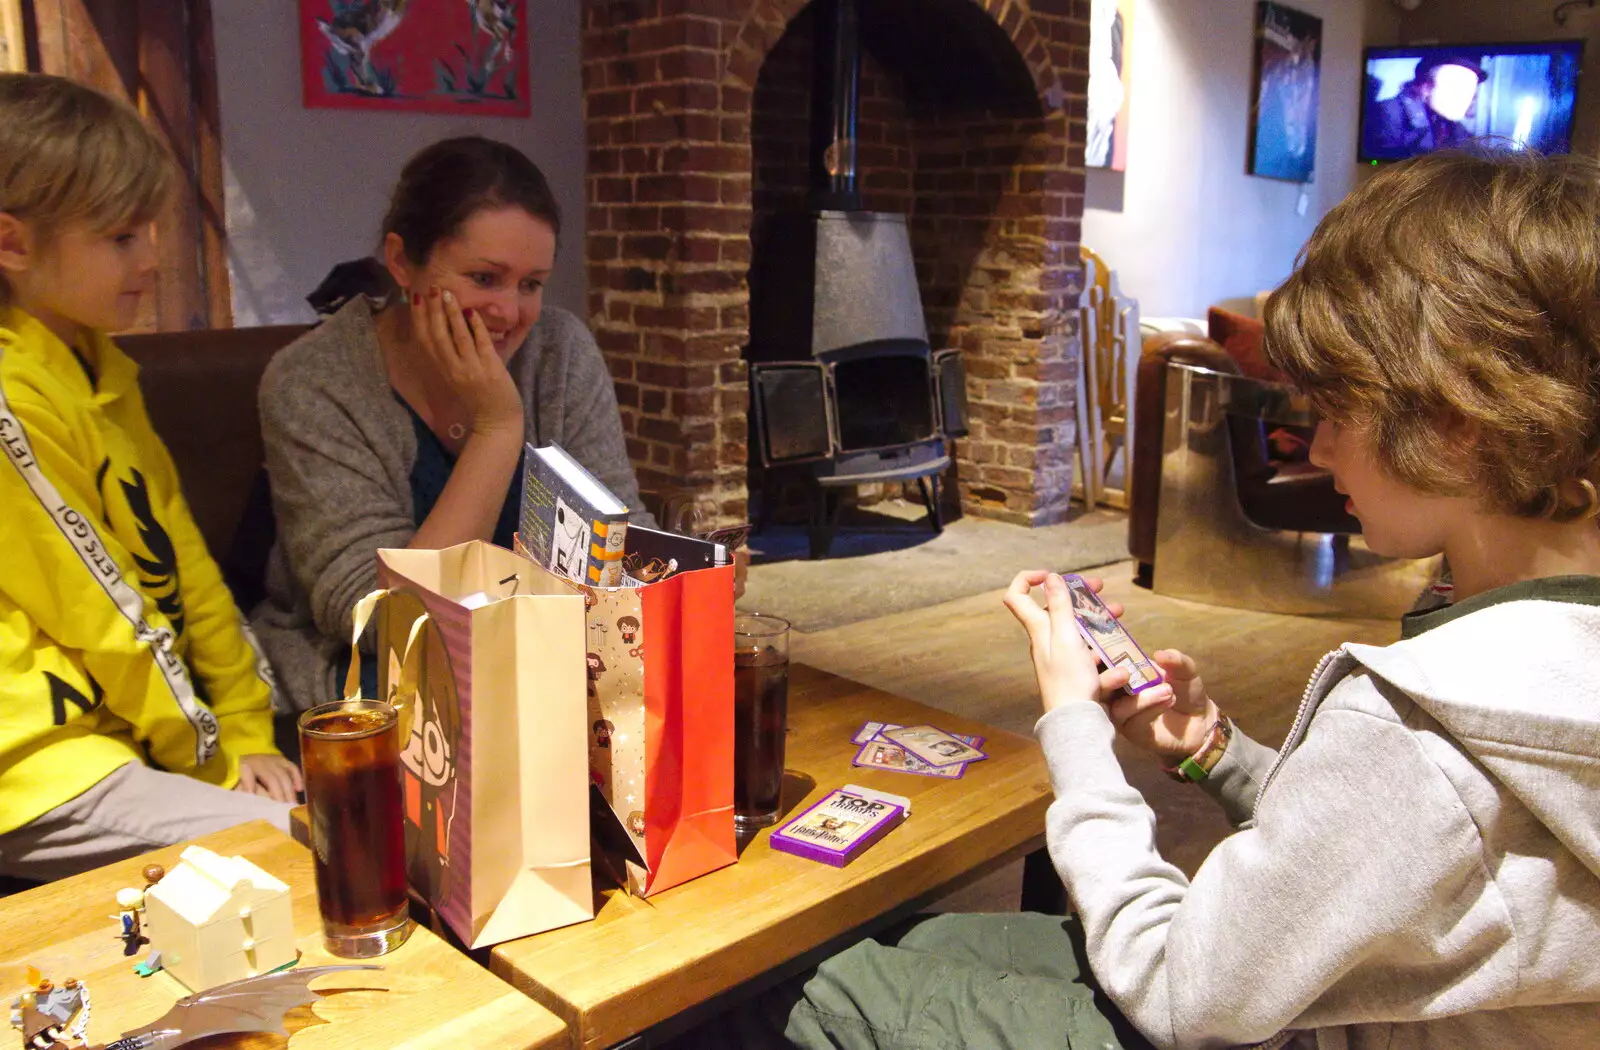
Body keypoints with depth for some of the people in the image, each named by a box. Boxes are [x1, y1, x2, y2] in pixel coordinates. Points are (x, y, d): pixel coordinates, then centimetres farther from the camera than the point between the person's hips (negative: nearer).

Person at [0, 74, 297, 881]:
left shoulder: (99, 371, 11)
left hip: (130, 729, 9)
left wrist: (247, 732, 6)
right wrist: (218, 765, -6)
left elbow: (182, 561, 10)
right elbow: (105, 621, -16)